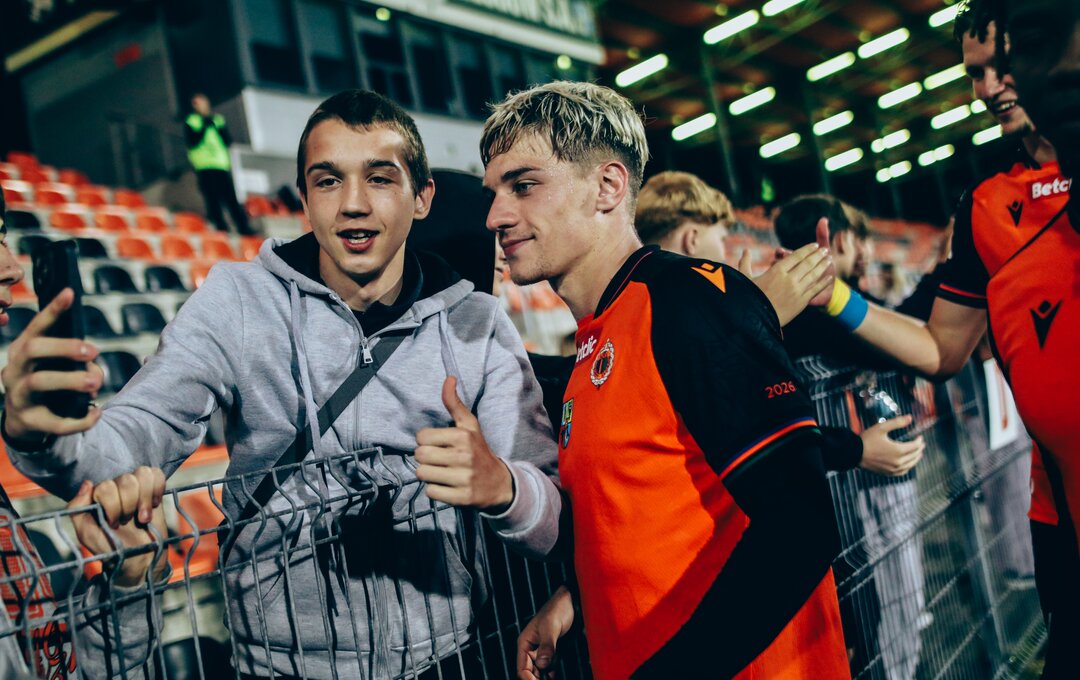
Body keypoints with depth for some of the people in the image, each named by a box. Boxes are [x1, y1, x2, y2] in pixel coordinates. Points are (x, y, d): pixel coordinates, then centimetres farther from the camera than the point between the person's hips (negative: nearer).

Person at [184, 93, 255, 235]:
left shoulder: (217, 119, 19)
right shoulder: (190, 122, 8)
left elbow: (228, 142, 10)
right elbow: (192, 143, -7)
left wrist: (219, 126, -2)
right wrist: (205, 127, -10)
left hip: (222, 166, 3)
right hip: (204, 168, -3)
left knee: (231, 199, -1)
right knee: (213, 202, -8)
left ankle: (244, 229, -2)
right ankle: (222, 229, -8)